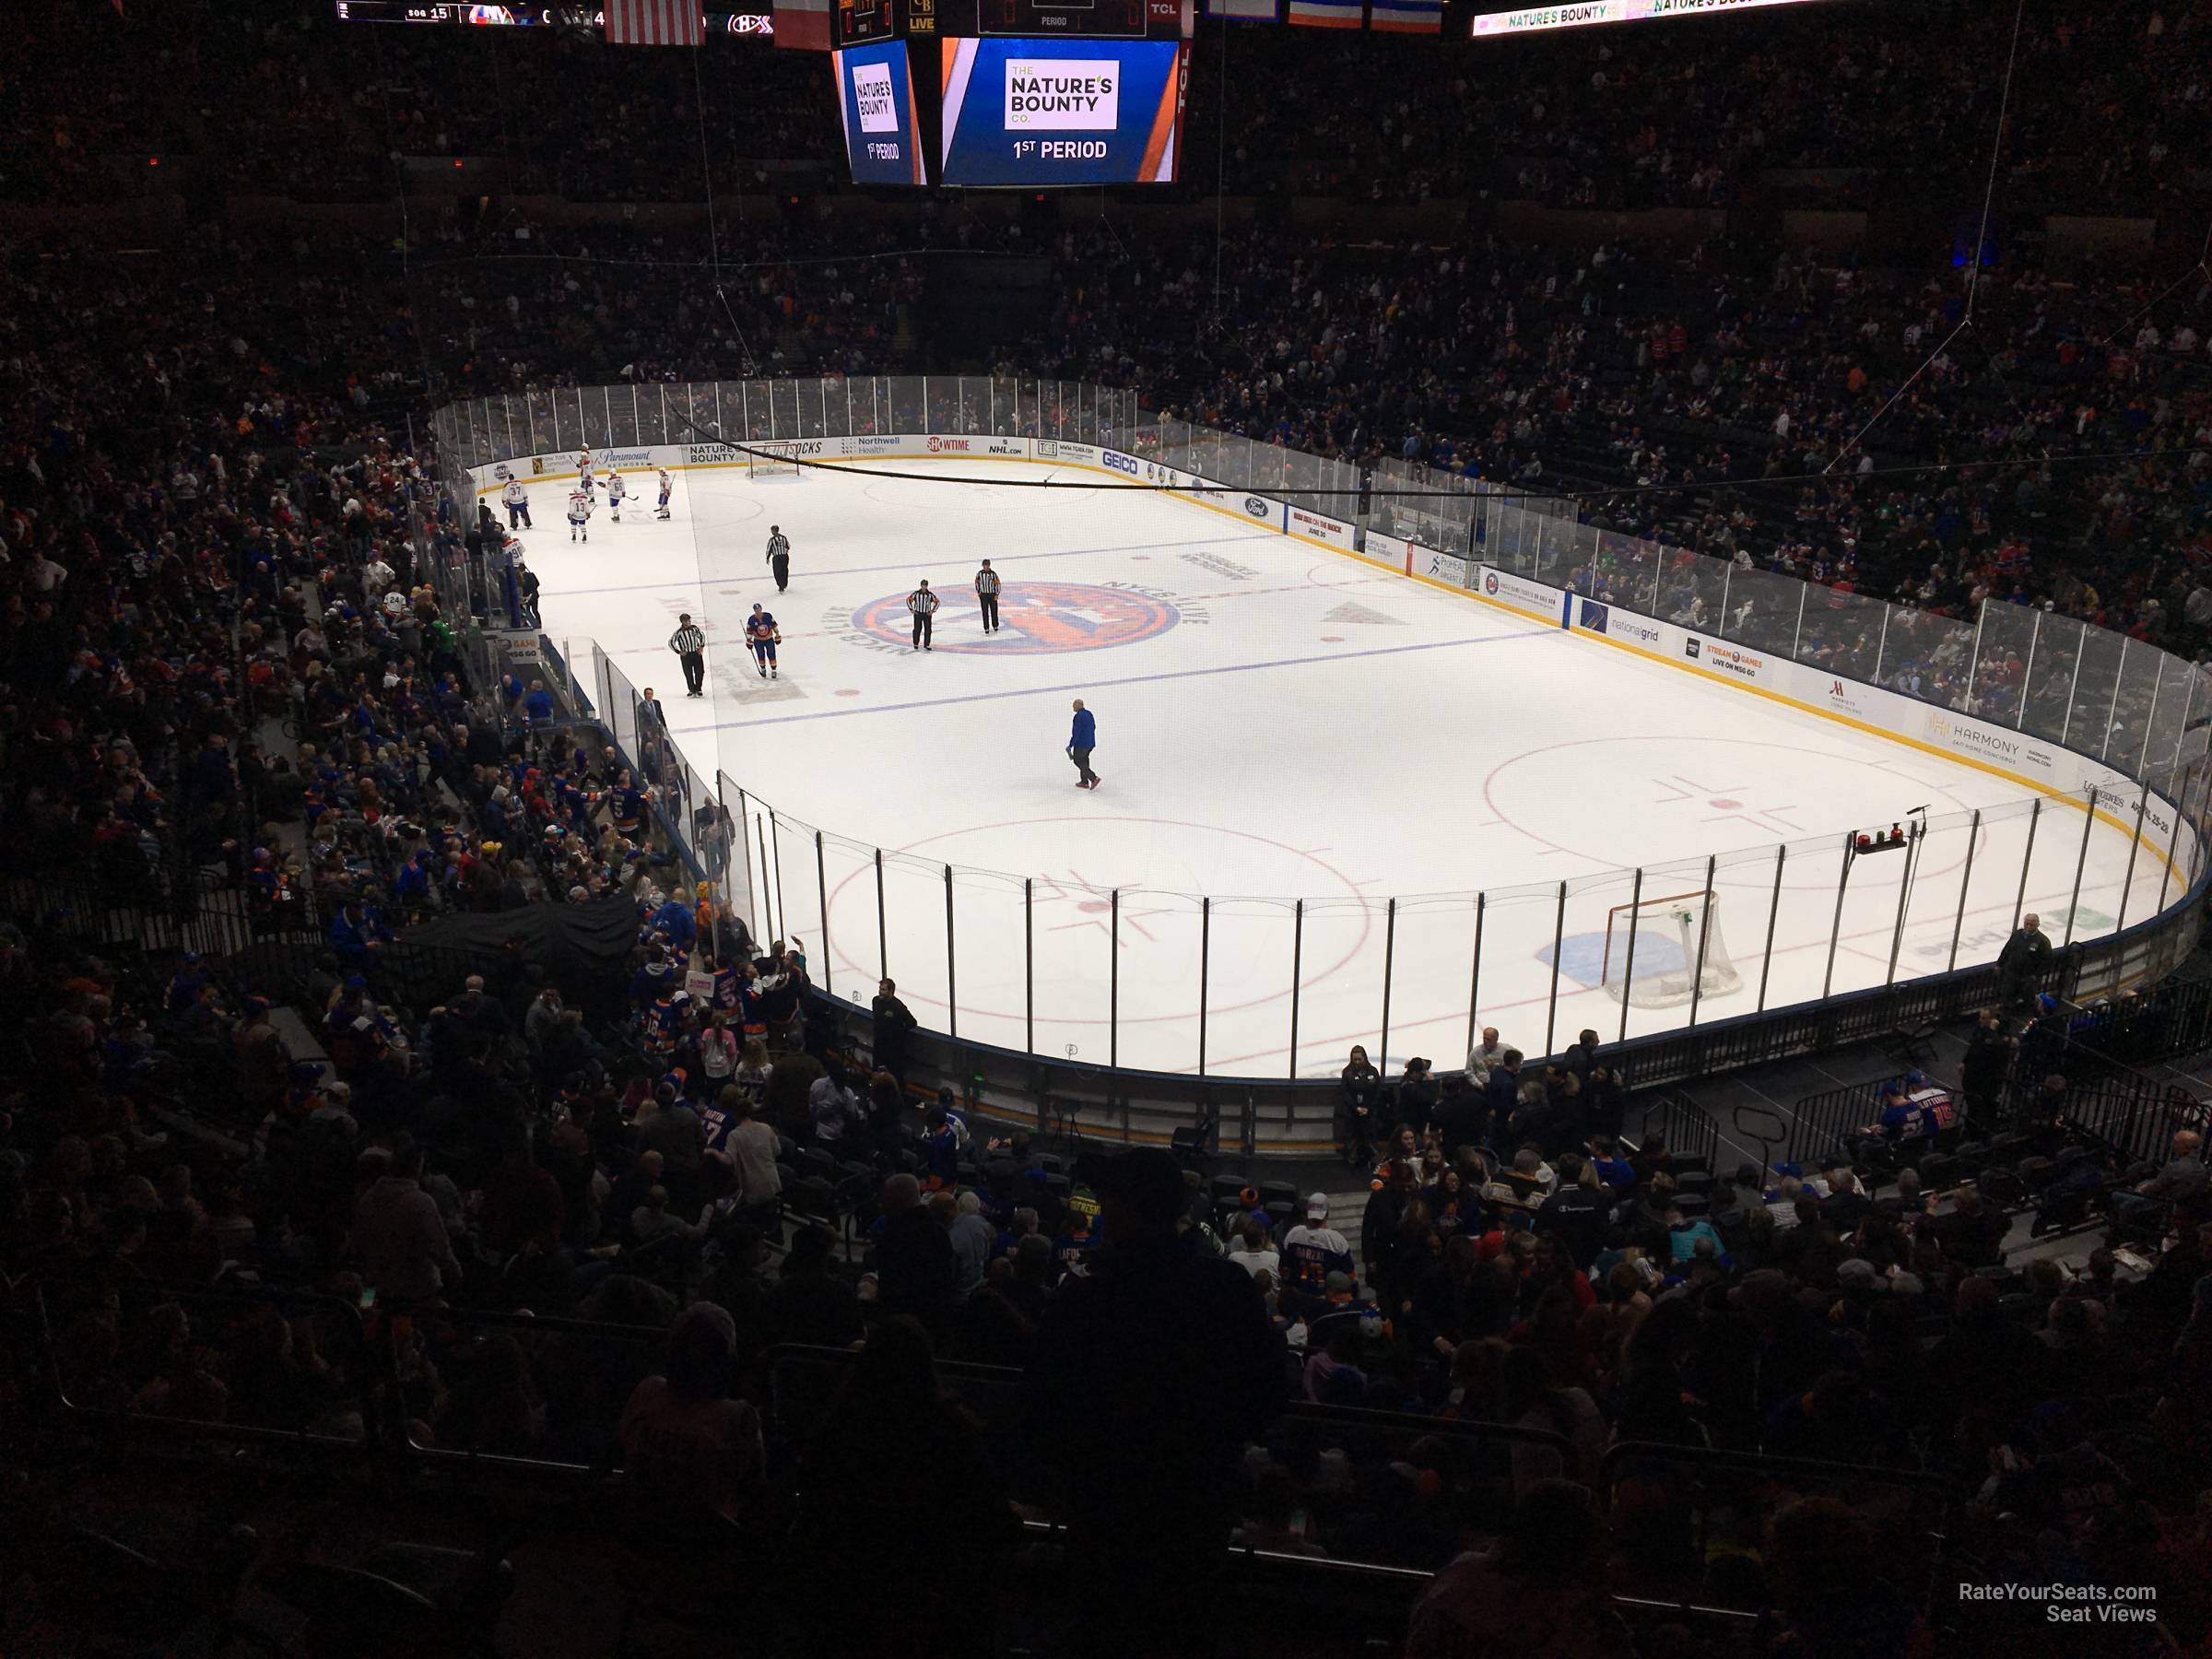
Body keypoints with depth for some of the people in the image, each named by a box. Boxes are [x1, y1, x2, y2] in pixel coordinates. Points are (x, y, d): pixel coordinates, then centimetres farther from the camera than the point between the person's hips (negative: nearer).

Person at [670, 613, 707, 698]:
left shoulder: (694, 628, -2)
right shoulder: (678, 632, -11)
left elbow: (702, 636, 16)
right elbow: (671, 643, -5)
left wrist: (701, 646, 7)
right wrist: (678, 652, -8)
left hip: (697, 653, 3)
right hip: (686, 655, -2)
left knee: (700, 672, 2)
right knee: (688, 674, 2)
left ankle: (698, 689, 18)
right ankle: (692, 690, 17)